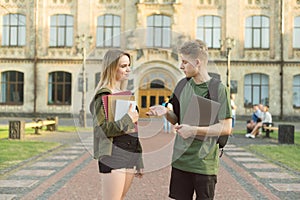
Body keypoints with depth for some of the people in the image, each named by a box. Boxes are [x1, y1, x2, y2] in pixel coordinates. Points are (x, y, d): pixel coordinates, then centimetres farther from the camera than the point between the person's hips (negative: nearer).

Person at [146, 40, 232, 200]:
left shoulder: (218, 89, -9)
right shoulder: (183, 86, 8)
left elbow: (226, 128, -13)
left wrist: (194, 130, -18)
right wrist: (165, 112, -4)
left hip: (205, 163, -5)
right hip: (180, 160, 5)